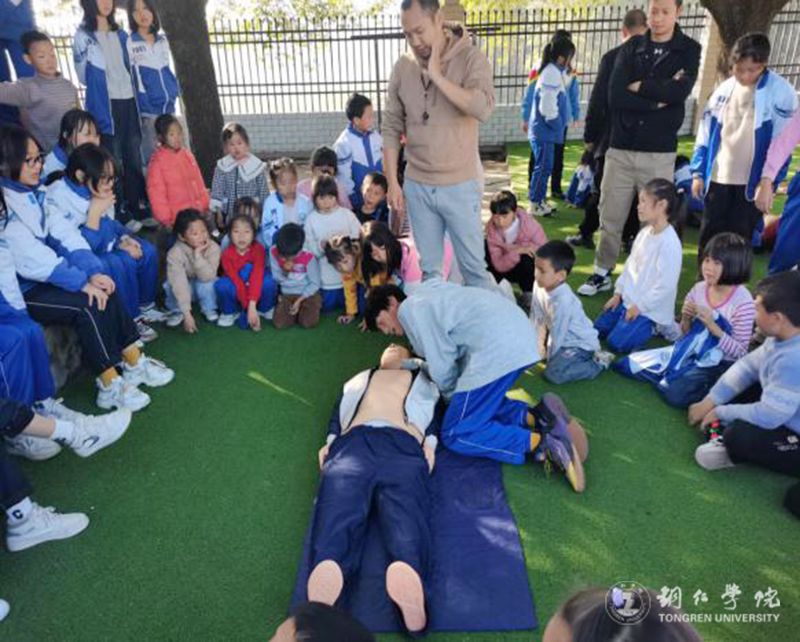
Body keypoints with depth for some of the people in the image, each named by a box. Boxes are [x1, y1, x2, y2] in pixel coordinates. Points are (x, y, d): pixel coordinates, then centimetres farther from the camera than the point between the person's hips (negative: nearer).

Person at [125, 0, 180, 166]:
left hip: (168, 105, 5)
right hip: (148, 109, -5)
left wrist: (175, 92, 13)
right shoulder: (129, 43, -3)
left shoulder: (162, 39, 13)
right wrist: (141, 108, -10)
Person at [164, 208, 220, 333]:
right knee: (170, 284, -31)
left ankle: (209, 309, -1)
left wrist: (198, 255, -42)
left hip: (204, 286, 0)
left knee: (207, 284, -33)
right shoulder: (175, 253, -29)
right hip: (186, 288, 0)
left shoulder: (213, 248, -25)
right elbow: (179, 284, -36)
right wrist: (187, 314, -41)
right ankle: (177, 311, -1)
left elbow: (208, 276, -34)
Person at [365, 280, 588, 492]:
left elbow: (441, 365, -2)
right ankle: (535, 415, 4)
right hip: (517, 333, 10)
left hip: (497, 347, -10)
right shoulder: (427, 292, 28)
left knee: (456, 435, -3)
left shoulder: (409, 310, 1)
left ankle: (544, 442, -11)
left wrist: (451, 395, 15)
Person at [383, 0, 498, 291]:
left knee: (474, 265, 6)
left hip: (460, 185, -3)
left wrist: (436, 74, -22)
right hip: (417, 186, 3)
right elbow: (391, 127, 5)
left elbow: (483, 109, -25)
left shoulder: (471, 57, -8)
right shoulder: (403, 66, 2)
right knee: (428, 267, 13)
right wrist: (392, 182, 1)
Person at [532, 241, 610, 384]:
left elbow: (556, 335, -23)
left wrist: (548, 357, -11)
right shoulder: (539, 286, -11)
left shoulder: (563, 301, -34)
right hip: (564, 339, 8)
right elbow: (537, 317, 1)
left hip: (581, 343, -8)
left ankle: (598, 363, -6)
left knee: (553, 373, -23)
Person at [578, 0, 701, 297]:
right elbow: (615, 97, -8)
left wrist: (639, 87, -8)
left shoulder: (689, 50, 4)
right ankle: (603, 273, 21)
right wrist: (660, 98, -10)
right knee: (609, 218, 5)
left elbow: (680, 91, -14)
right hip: (620, 149, 1)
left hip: (660, 153, -1)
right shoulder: (630, 48, 7)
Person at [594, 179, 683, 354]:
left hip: (651, 308, -8)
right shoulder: (645, 232, 3)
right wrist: (618, 293, 8)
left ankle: (657, 326, 6)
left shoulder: (670, 243, -23)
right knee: (599, 329, 9)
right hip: (630, 299, 8)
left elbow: (666, 285, -23)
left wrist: (639, 306, -18)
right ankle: (649, 324, 18)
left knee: (617, 343, -15)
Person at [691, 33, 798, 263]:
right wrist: (699, 172, 6)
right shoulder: (724, 89, 6)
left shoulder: (781, 92, -6)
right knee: (709, 236, 8)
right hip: (718, 178, 4)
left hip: (752, 181, -3)